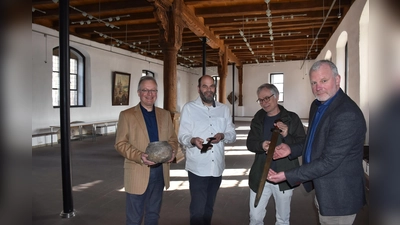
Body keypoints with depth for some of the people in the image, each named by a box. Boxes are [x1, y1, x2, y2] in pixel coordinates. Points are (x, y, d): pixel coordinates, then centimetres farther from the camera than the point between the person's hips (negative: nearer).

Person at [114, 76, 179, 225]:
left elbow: (172, 138, 12)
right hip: (137, 173, -4)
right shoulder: (127, 115, -4)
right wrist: (139, 156, -23)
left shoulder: (165, 114, 9)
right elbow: (120, 144, -8)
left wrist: (172, 150, -11)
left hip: (160, 171, 4)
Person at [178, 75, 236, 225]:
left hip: (217, 167, 4)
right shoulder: (189, 108, -4)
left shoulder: (224, 109, 7)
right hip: (198, 168, -4)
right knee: (197, 210, -3)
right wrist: (193, 140, -30)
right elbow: (182, 136, -8)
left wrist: (222, 136, -16)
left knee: (209, 208, 19)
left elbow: (232, 135, 6)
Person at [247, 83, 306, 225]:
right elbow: (249, 143, 3)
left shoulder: (291, 118, -7)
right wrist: (261, 145, -18)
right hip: (260, 176, 3)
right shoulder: (258, 119, 6)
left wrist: (287, 136, -27)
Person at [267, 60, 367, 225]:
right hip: (322, 189, 8)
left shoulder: (348, 114, -27)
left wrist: (287, 176, -24)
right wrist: (292, 149, 1)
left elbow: (328, 161, -27)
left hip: (339, 195, -8)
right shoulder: (317, 105, 3)